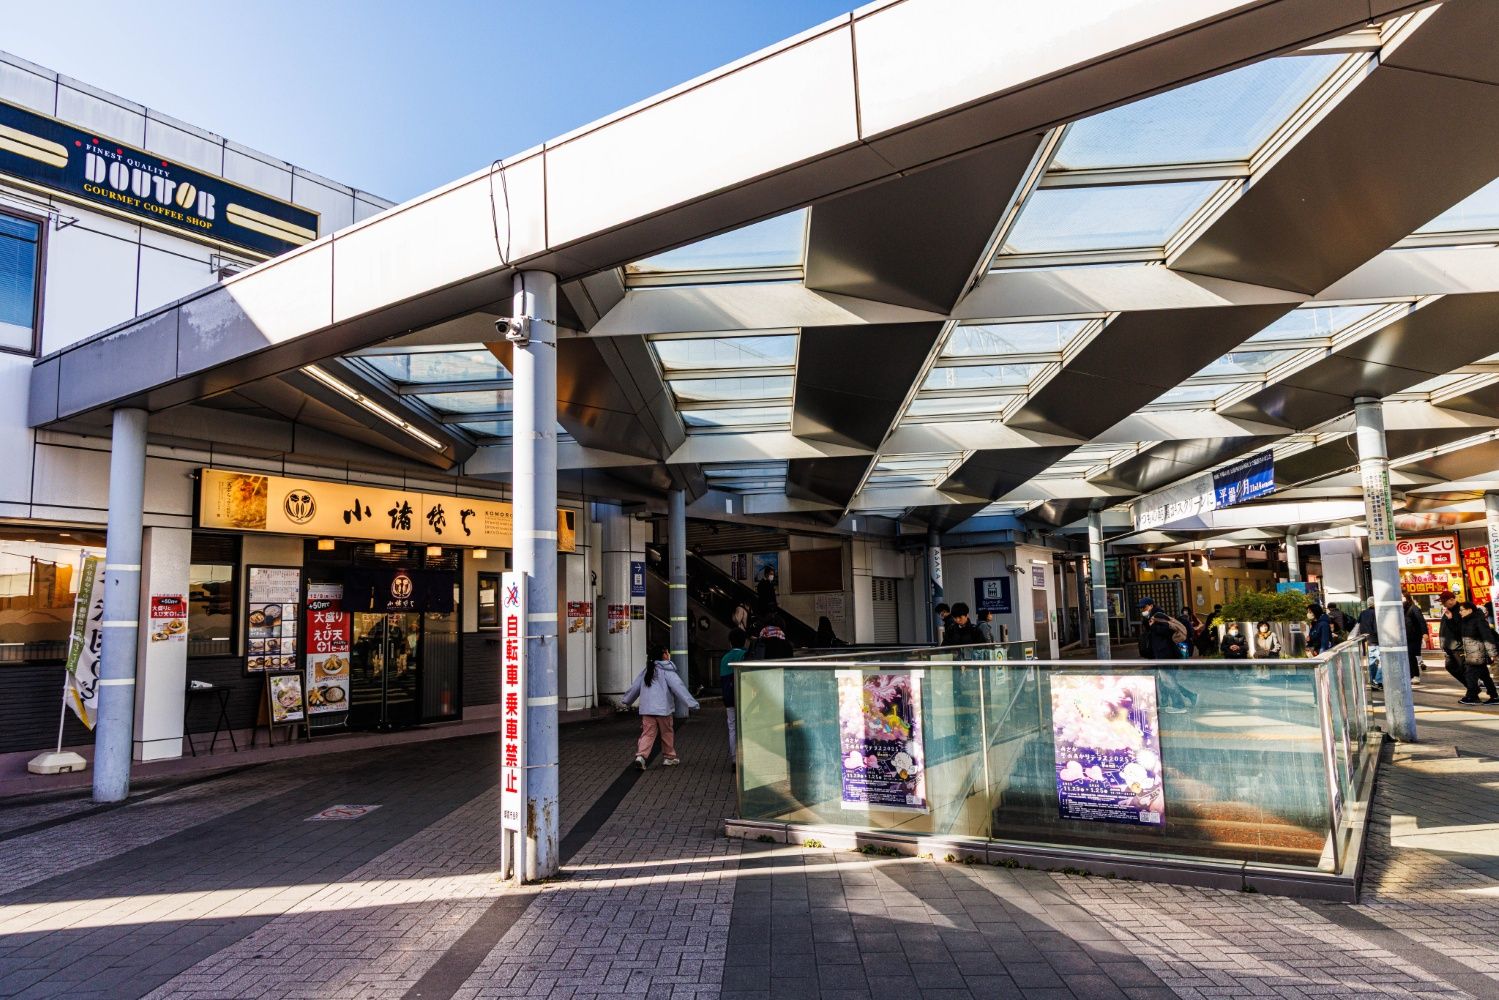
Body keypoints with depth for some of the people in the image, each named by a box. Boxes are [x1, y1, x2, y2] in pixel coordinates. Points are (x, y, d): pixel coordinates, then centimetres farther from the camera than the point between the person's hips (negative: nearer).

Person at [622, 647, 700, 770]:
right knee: (667, 733, 11)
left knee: (647, 733, 3)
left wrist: (626, 700, 32)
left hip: (646, 709, 5)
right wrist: (691, 703, -14)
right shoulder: (667, 671, -5)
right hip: (663, 709, -5)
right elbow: (678, 687, -13)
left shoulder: (646, 670, 13)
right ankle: (670, 757, 22)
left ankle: (641, 755, -17)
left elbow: (635, 687, 19)